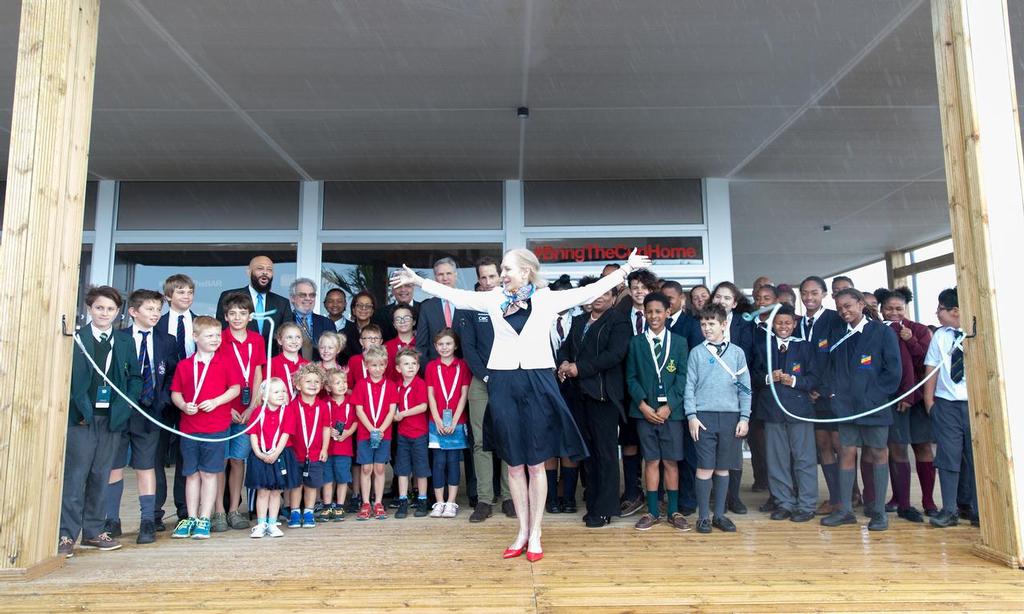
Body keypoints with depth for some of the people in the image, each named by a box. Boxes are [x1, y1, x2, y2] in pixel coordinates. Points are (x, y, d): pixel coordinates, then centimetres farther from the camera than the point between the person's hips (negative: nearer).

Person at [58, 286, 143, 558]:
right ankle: (66, 535, 6)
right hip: (82, 416, -3)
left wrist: (125, 407, -2)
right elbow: (67, 377, -5)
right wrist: (80, 410, -12)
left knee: (101, 477, 10)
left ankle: (94, 531, 19)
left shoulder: (125, 343, 11)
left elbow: (135, 378, 11)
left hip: (112, 418, 4)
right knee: (75, 476, -2)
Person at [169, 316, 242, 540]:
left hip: (216, 427, -2)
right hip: (189, 428, 3)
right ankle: (191, 518, 21)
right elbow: (175, 393, 9)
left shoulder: (224, 363, 0)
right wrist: (183, 405, -10)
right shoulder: (184, 365, 6)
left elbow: (236, 388, -2)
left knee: (209, 474, 3)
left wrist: (216, 402, -14)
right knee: (191, 474, 11)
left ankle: (204, 519, 11)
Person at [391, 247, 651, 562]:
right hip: (503, 384, 2)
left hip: (537, 382, -2)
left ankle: (535, 535, 16)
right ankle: (522, 532, 21)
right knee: (514, 463, 9)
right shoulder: (493, 300, 7)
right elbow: (454, 294, 12)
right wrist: (418, 280, 15)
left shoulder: (547, 299, 2)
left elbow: (591, 291, 3)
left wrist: (626, 268, 1)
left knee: (536, 463, 4)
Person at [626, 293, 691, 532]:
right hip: (645, 411, 0)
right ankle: (653, 512, 13)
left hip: (671, 411, 0)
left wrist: (668, 406, -10)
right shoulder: (636, 342, 7)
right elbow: (631, 378, 4)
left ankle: (673, 511, 15)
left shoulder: (679, 342, 5)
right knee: (651, 461, 5)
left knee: (671, 461, 4)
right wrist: (643, 405, -8)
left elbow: (682, 377, 0)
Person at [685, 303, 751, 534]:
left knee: (723, 468, 8)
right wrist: (691, 416, -7)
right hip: (704, 416, -1)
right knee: (705, 467, -2)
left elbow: (745, 388, 7)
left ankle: (719, 514, 19)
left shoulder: (737, 353, 6)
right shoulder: (696, 353, 3)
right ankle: (703, 516, 8)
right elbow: (689, 386, 1)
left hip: (730, 417, 2)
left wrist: (744, 417, 0)